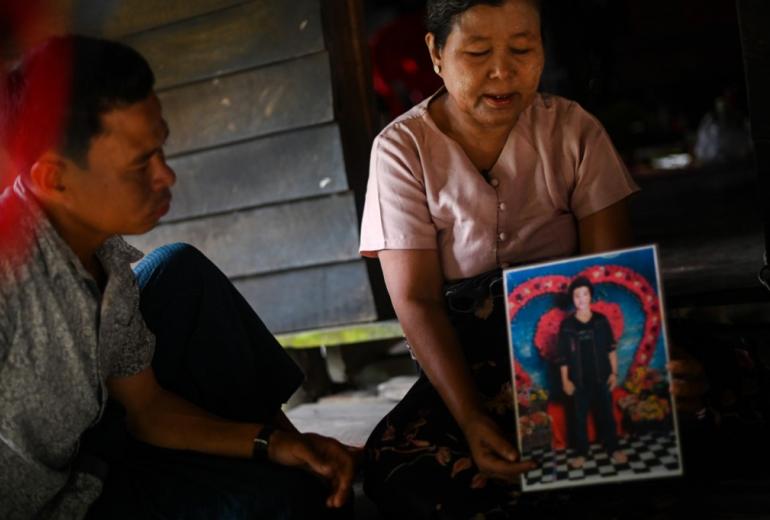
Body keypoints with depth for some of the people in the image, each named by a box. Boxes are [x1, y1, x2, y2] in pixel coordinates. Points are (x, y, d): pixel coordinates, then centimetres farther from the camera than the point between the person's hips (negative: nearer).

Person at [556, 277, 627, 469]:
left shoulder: (601, 320, -2)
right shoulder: (567, 325, -5)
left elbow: (611, 349, 3)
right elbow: (562, 355, -1)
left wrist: (614, 373, 0)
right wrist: (565, 380, -3)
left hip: (601, 377, 1)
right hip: (579, 380, -1)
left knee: (606, 414, 9)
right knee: (579, 417, 6)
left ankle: (613, 449, 21)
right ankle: (581, 452, 16)